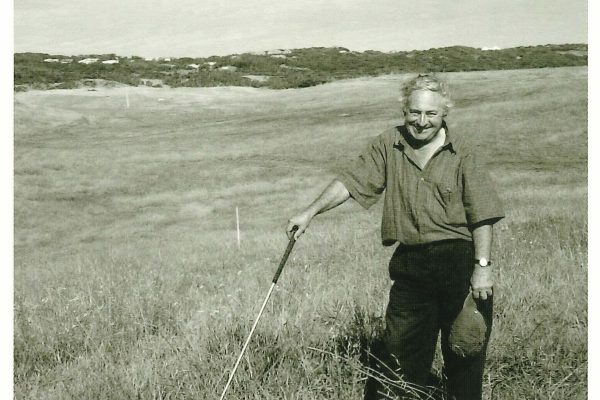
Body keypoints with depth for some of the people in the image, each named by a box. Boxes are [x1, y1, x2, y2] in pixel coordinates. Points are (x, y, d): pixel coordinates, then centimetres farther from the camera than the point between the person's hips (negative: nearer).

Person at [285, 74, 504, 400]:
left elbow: (481, 216, -5)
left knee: (465, 354, 7)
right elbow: (350, 181, 5)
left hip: (459, 262, -2)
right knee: (398, 353, 4)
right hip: (410, 263, 2)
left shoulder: (463, 153, -3)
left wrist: (482, 266, -11)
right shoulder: (388, 146, 5)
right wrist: (310, 213, -4)